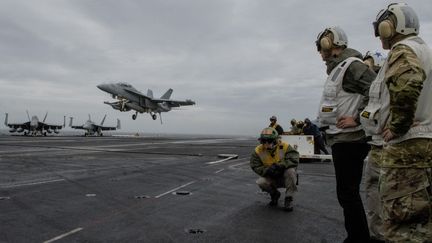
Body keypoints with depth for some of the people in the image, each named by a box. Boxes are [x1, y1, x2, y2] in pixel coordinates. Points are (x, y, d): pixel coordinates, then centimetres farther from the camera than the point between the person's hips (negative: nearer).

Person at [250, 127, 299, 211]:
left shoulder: (285, 147, -17)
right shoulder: (258, 151, -12)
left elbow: (294, 160, -26)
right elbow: (256, 167, -13)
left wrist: (279, 165, -39)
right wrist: (268, 170, -32)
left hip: (285, 177, -2)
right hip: (271, 178, 2)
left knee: (290, 171, -33)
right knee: (260, 182, -27)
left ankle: (288, 199, -13)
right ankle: (275, 194, 9)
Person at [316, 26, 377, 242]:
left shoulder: (351, 65, -11)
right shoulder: (338, 68, 19)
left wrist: (358, 119, -19)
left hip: (348, 139, -10)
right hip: (342, 139, 10)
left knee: (347, 193, -5)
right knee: (348, 192, 16)